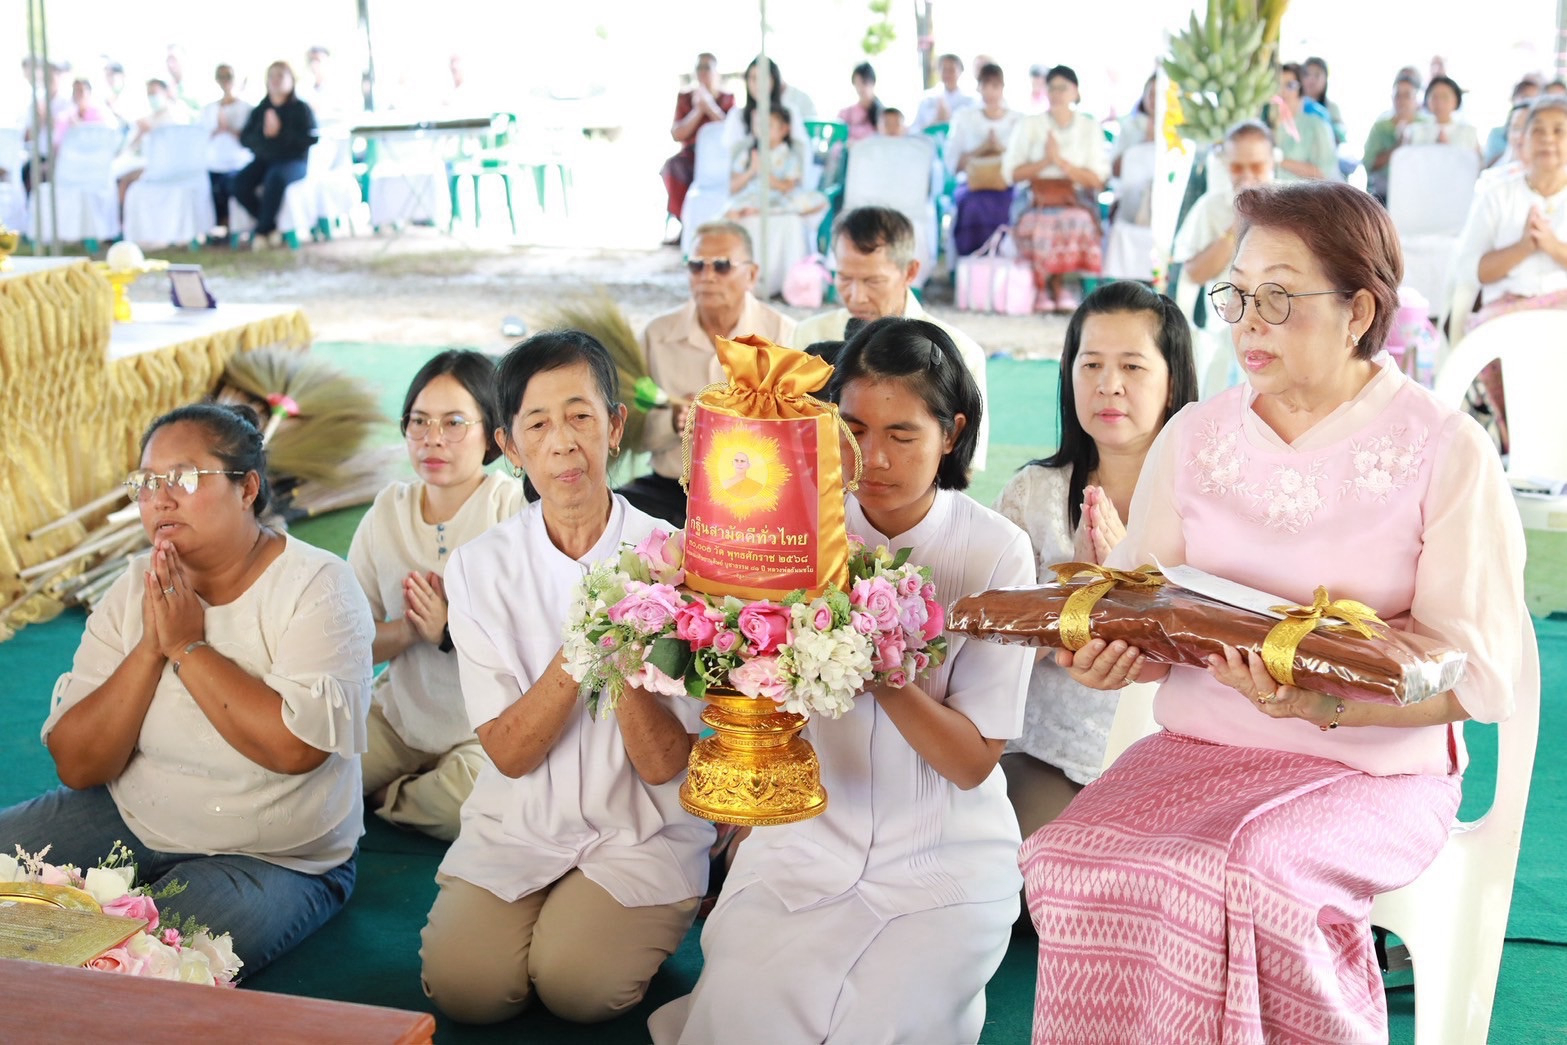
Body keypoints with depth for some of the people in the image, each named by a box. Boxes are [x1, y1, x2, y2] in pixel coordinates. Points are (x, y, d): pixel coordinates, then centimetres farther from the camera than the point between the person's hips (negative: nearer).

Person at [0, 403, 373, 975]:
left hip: (274, 859, -5)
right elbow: (77, 767, -5)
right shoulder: (135, 587, 2)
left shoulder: (318, 586, -13)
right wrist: (150, 648, -17)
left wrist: (187, 646, -20)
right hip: (126, 819, 5)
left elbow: (295, 747, -28)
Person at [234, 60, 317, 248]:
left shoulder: (301, 109, 1)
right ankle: (271, 226, -11)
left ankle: (262, 230, -19)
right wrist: (262, 133, -13)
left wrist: (281, 133, -16)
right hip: (264, 160, 4)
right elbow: (245, 139, 6)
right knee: (239, 183, -24)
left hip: (293, 162, -4)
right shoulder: (259, 111, 13)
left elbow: (310, 139, -11)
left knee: (275, 178, -37)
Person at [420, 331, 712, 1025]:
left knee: (577, 985, -24)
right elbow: (509, 752, -11)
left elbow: (663, 763, -13)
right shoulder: (480, 568, -4)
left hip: (642, 835, -1)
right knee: (462, 987, -20)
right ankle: (538, 909, 11)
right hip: (517, 827, 2)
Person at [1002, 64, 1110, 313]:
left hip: (1076, 202, 0)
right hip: (1036, 203, 0)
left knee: (1078, 222, -34)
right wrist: (1044, 162, -10)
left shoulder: (1090, 128, 12)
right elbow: (1011, 173, 4)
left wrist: (1061, 162, -9)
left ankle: (1051, 287, -17)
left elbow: (1097, 178, 3)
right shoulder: (1029, 125, 12)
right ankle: (1057, 288, -14)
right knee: (1042, 226, -34)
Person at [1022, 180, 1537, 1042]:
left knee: (1230, 876, -32)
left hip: (1373, 767, -3)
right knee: (1080, 860, -25)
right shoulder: (1193, 436, 9)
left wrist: (1321, 701, -26)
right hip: (1196, 747, 4)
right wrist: (1107, 654, -16)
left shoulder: (1446, 451, -4)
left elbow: (1487, 671, -10)